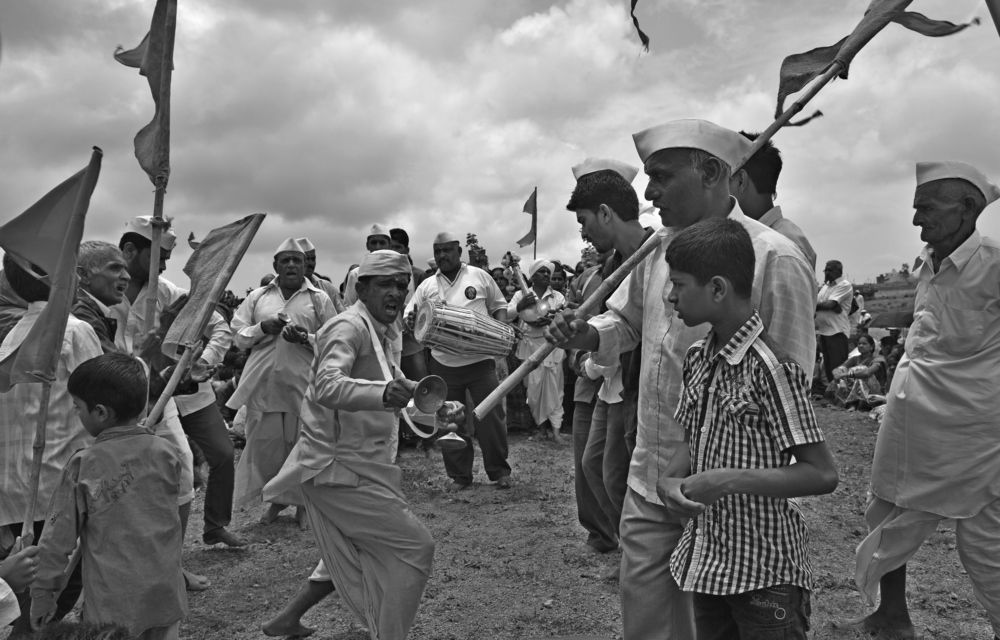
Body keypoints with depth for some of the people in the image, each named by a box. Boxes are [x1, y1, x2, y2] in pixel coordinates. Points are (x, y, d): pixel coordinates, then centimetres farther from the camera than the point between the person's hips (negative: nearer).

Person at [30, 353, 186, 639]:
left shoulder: (83, 466, -13)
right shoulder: (165, 453, -5)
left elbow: (58, 538, -6)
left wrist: (42, 594, 4)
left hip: (114, 604, -3)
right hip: (166, 594, 3)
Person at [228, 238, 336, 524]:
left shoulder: (319, 299, 6)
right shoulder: (257, 297, 12)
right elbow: (238, 337, 9)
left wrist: (305, 338, -14)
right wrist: (263, 328, -9)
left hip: (304, 384, -2)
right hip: (263, 384, 2)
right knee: (264, 445, 5)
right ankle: (277, 498, 29)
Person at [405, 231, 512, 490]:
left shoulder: (479, 276, 3)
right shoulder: (426, 286, 7)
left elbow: (499, 306, 10)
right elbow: (409, 317, 6)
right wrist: (412, 321, -17)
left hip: (480, 361, -2)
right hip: (443, 364, 2)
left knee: (491, 416, -1)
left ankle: (499, 470, 17)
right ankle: (459, 475, 22)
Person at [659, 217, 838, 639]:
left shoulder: (770, 367, -20)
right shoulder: (698, 359, 3)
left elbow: (822, 474, -19)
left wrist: (729, 481, -25)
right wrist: (669, 480, -8)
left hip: (764, 572, -7)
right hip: (706, 561, 7)